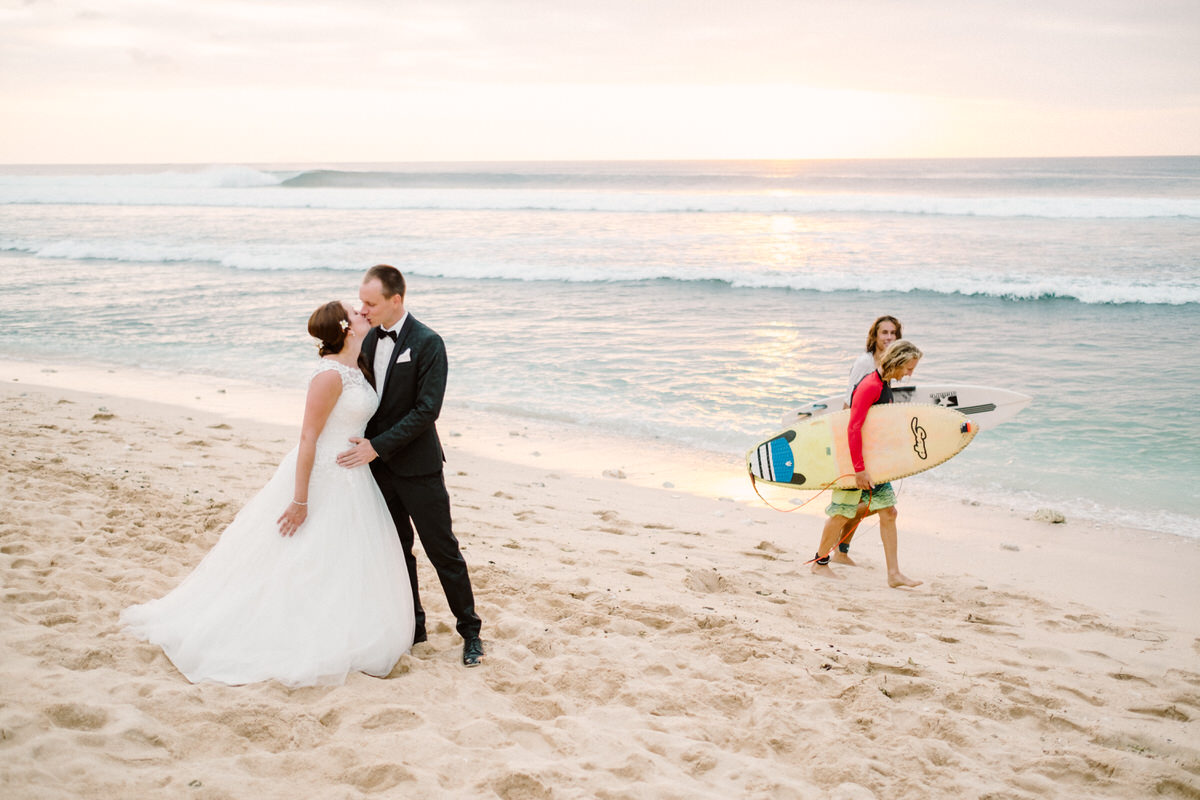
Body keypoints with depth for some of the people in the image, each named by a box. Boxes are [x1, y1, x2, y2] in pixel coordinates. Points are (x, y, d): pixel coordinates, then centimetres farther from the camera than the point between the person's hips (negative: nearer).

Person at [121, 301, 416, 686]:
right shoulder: (330, 374, -21)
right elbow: (308, 438, -22)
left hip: (349, 479, 9)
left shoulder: (355, 370, 7)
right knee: (306, 564, 1)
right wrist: (300, 499, -22)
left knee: (345, 565, 15)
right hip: (322, 477, -9)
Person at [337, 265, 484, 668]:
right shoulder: (369, 339, 5)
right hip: (379, 465, 6)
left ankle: (470, 632, 13)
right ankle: (412, 626, 28)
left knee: (443, 551, 1)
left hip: (417, 467, -6)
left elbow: (427, 410, -20)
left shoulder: (427, 344, -14)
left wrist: (377, 446, -21)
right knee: (396, 549, 15)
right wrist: (362, 445, 2)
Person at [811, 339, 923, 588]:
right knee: (842, 514, 3)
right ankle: (820, 563, 21)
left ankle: (894, 573, 8)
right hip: (855, 460, -9)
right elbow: (853, 429, -26)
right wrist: (859, 469, -27)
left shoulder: (884, 385, 8)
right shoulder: (870, 386, -21)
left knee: (888, 512, 5)